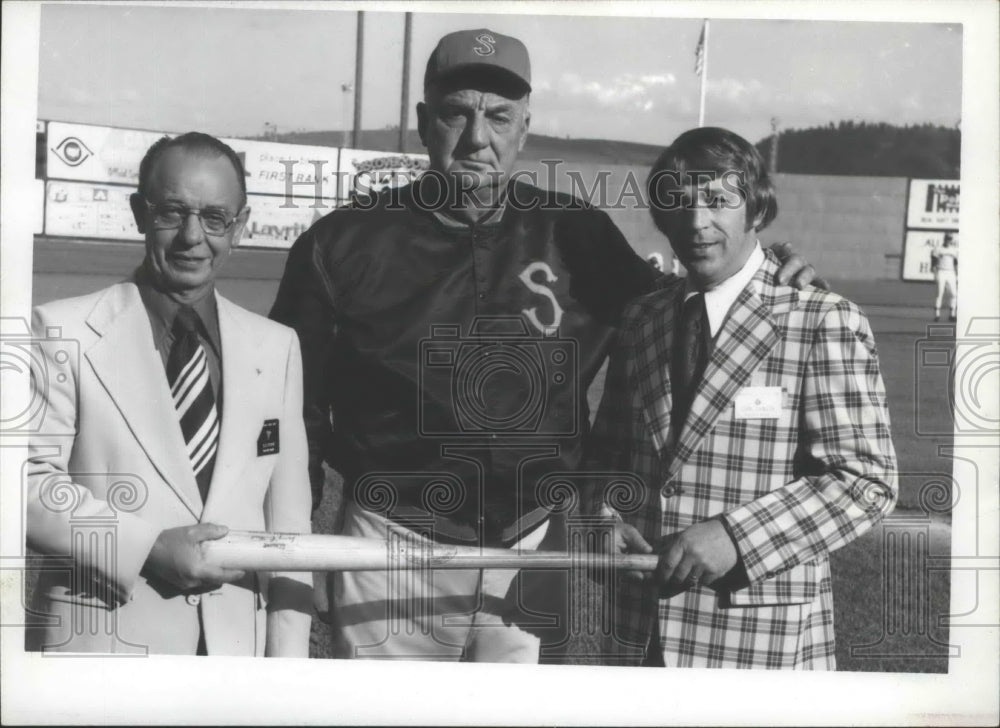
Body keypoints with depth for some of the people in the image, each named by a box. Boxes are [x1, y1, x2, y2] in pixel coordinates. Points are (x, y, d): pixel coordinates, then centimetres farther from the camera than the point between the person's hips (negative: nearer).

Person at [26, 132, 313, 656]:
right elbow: (28, 480, -7)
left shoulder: (276, 348, 6)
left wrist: (288, 653, 0)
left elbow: (288, 517, 4)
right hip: (104, 637, -2)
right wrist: (145, 549, -16)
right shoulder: (64, 332, -3)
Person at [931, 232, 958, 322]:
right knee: (940, 293, -9)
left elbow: (956, 264, 16)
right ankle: (937, 314, -5)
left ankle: (952, 315, 6)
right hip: (941, 273, -4)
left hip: (951, 274, 4)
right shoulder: (938, 250, -1)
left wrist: (957, 276, 10)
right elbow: (934, 263, -1)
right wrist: (935, 275, -8)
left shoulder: (954, 251, 12)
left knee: (953, 294, -1)